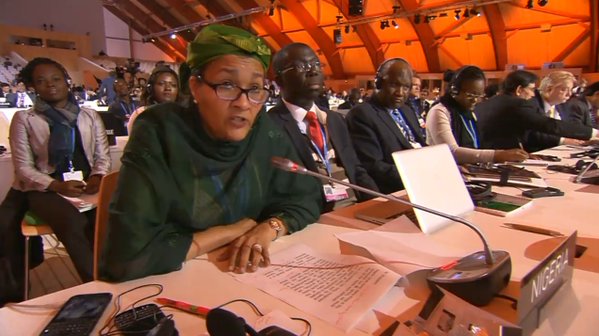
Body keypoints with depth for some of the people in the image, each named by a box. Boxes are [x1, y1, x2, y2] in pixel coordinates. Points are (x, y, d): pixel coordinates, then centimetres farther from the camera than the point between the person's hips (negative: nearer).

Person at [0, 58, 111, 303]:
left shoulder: (89, 115, 15)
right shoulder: (24, 119, 9)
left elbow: (103, 156, 13)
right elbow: (23, 168, 2)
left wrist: (97, 177, -10)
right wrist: (58, 186, -15)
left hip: (87, 187, 2)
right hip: (46, 189, -2)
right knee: (73, 223, -33)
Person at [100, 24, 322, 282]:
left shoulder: (264, 131, -6)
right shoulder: (158, 133, -18)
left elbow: (306, 198, 2)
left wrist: (269, 227, -17)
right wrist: (232, 231, -16)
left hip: (251, 279, 3)